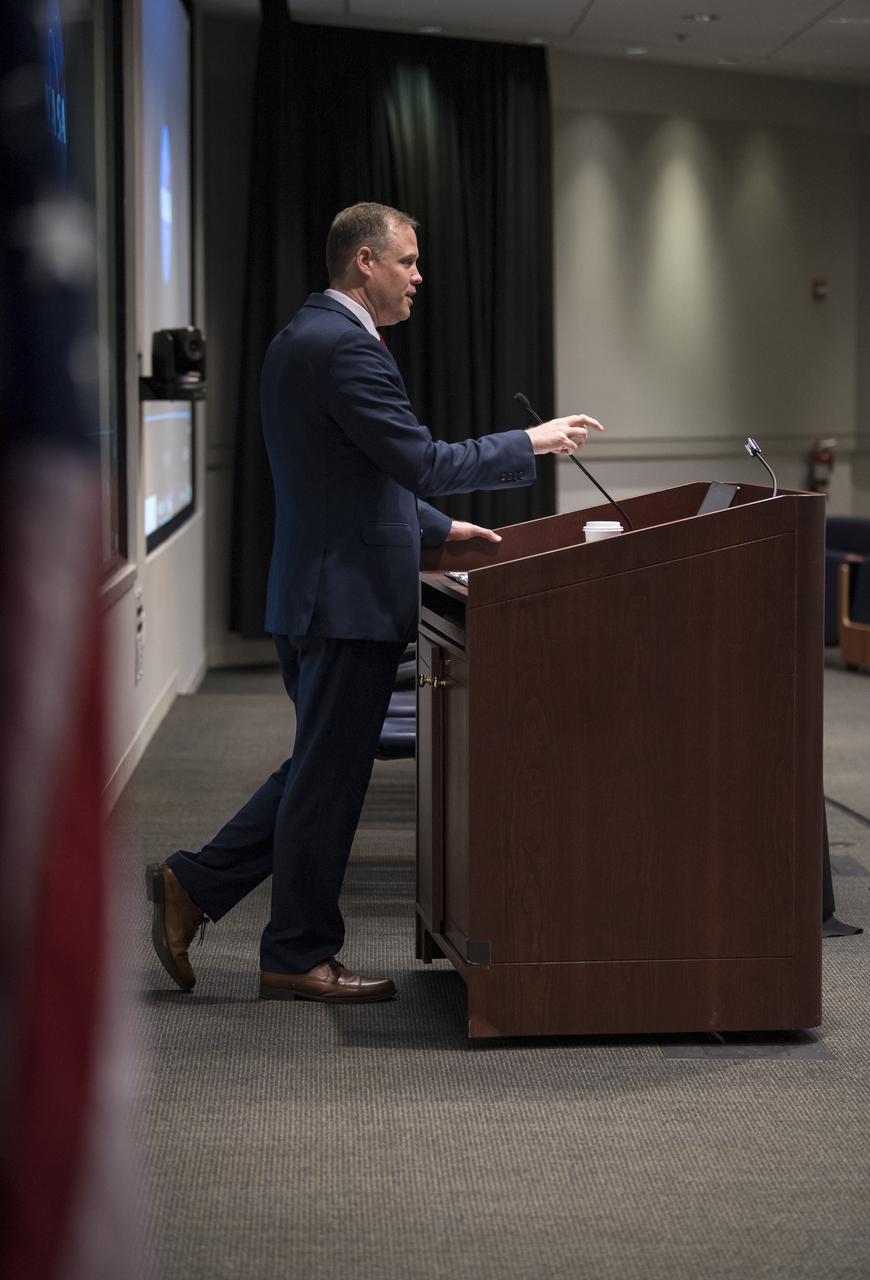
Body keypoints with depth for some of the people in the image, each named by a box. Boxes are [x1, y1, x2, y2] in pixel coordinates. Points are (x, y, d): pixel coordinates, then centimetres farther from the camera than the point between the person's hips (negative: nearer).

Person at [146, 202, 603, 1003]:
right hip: (350, 599, -10)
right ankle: (299, 958, 12)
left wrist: (439, 527, 23)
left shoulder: (302, 338, 16)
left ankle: (194, 884, 19)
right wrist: (532, 443, -11)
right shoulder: (344, 348, -17)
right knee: (329, 777, 1)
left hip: (315, 595, 10)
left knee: (320, 771, 18)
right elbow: (421, 461, -21)